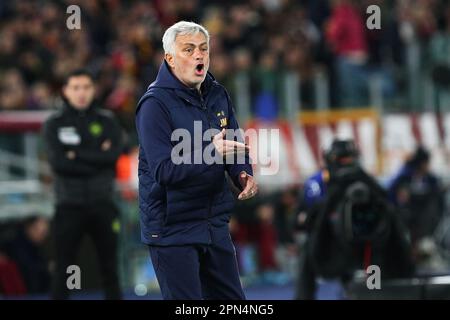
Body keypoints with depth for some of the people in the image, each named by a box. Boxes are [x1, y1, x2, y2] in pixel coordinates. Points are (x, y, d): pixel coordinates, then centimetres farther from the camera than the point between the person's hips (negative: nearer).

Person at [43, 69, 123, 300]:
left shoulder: (107, 121, 7)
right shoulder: (54, 124, 4)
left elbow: (114, 155, -10)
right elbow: (58, 162, -10)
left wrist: (77, 154, -12)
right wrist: (96, 159, -10)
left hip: (102, 204, 1)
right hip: (69, 204, -1)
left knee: (110, 268, 7)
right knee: (63, 270, -1)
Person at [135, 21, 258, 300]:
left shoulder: (217, 94, 7)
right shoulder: (156, 104, -15)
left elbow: (236, 147, 15)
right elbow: (164, 170, -24)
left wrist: (244, 176, -7)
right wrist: (210, 153, -35)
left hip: (215, 223, 7)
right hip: (172, 228, -7)